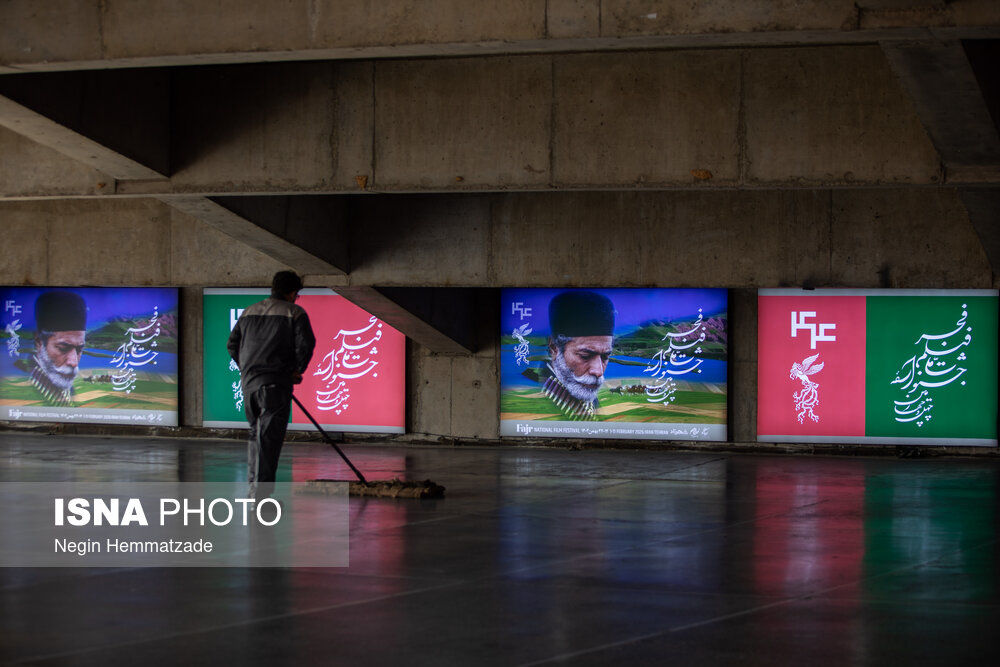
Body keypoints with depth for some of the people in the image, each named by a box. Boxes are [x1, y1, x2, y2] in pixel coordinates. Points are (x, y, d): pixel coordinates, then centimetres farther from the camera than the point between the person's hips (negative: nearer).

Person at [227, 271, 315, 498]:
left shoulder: (249, 312, 15)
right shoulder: (294, 313, -2)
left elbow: (233, 344, 15)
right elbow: (306, 344, -12)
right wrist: (297, 370, 1)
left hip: (248, 383, 6)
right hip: (276, 384, -6)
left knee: (255, 433, 19)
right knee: (269, 437, -6)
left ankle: (253, 486, 21)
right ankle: (261, 494, -11)